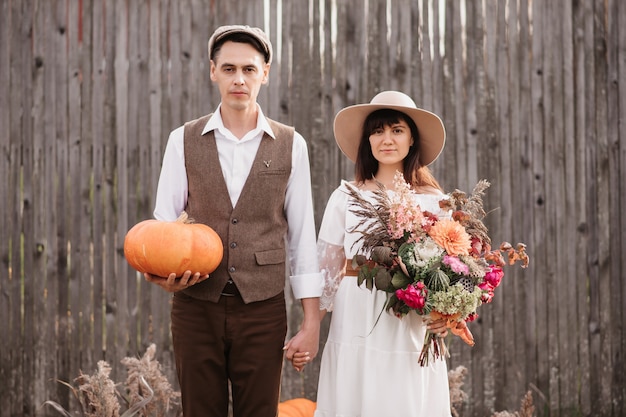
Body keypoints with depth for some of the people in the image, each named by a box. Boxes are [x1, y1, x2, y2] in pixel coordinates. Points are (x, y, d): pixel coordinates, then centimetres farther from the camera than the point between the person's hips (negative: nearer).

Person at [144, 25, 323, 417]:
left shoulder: (291, 145, 3)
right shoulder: (183, 141, 4)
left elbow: (302, 236, 3)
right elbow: (163, 223, 6)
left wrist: (312, 322, 0)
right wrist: (163, 273, -16)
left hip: (263, 308, 0)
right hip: (196, 305, 1)